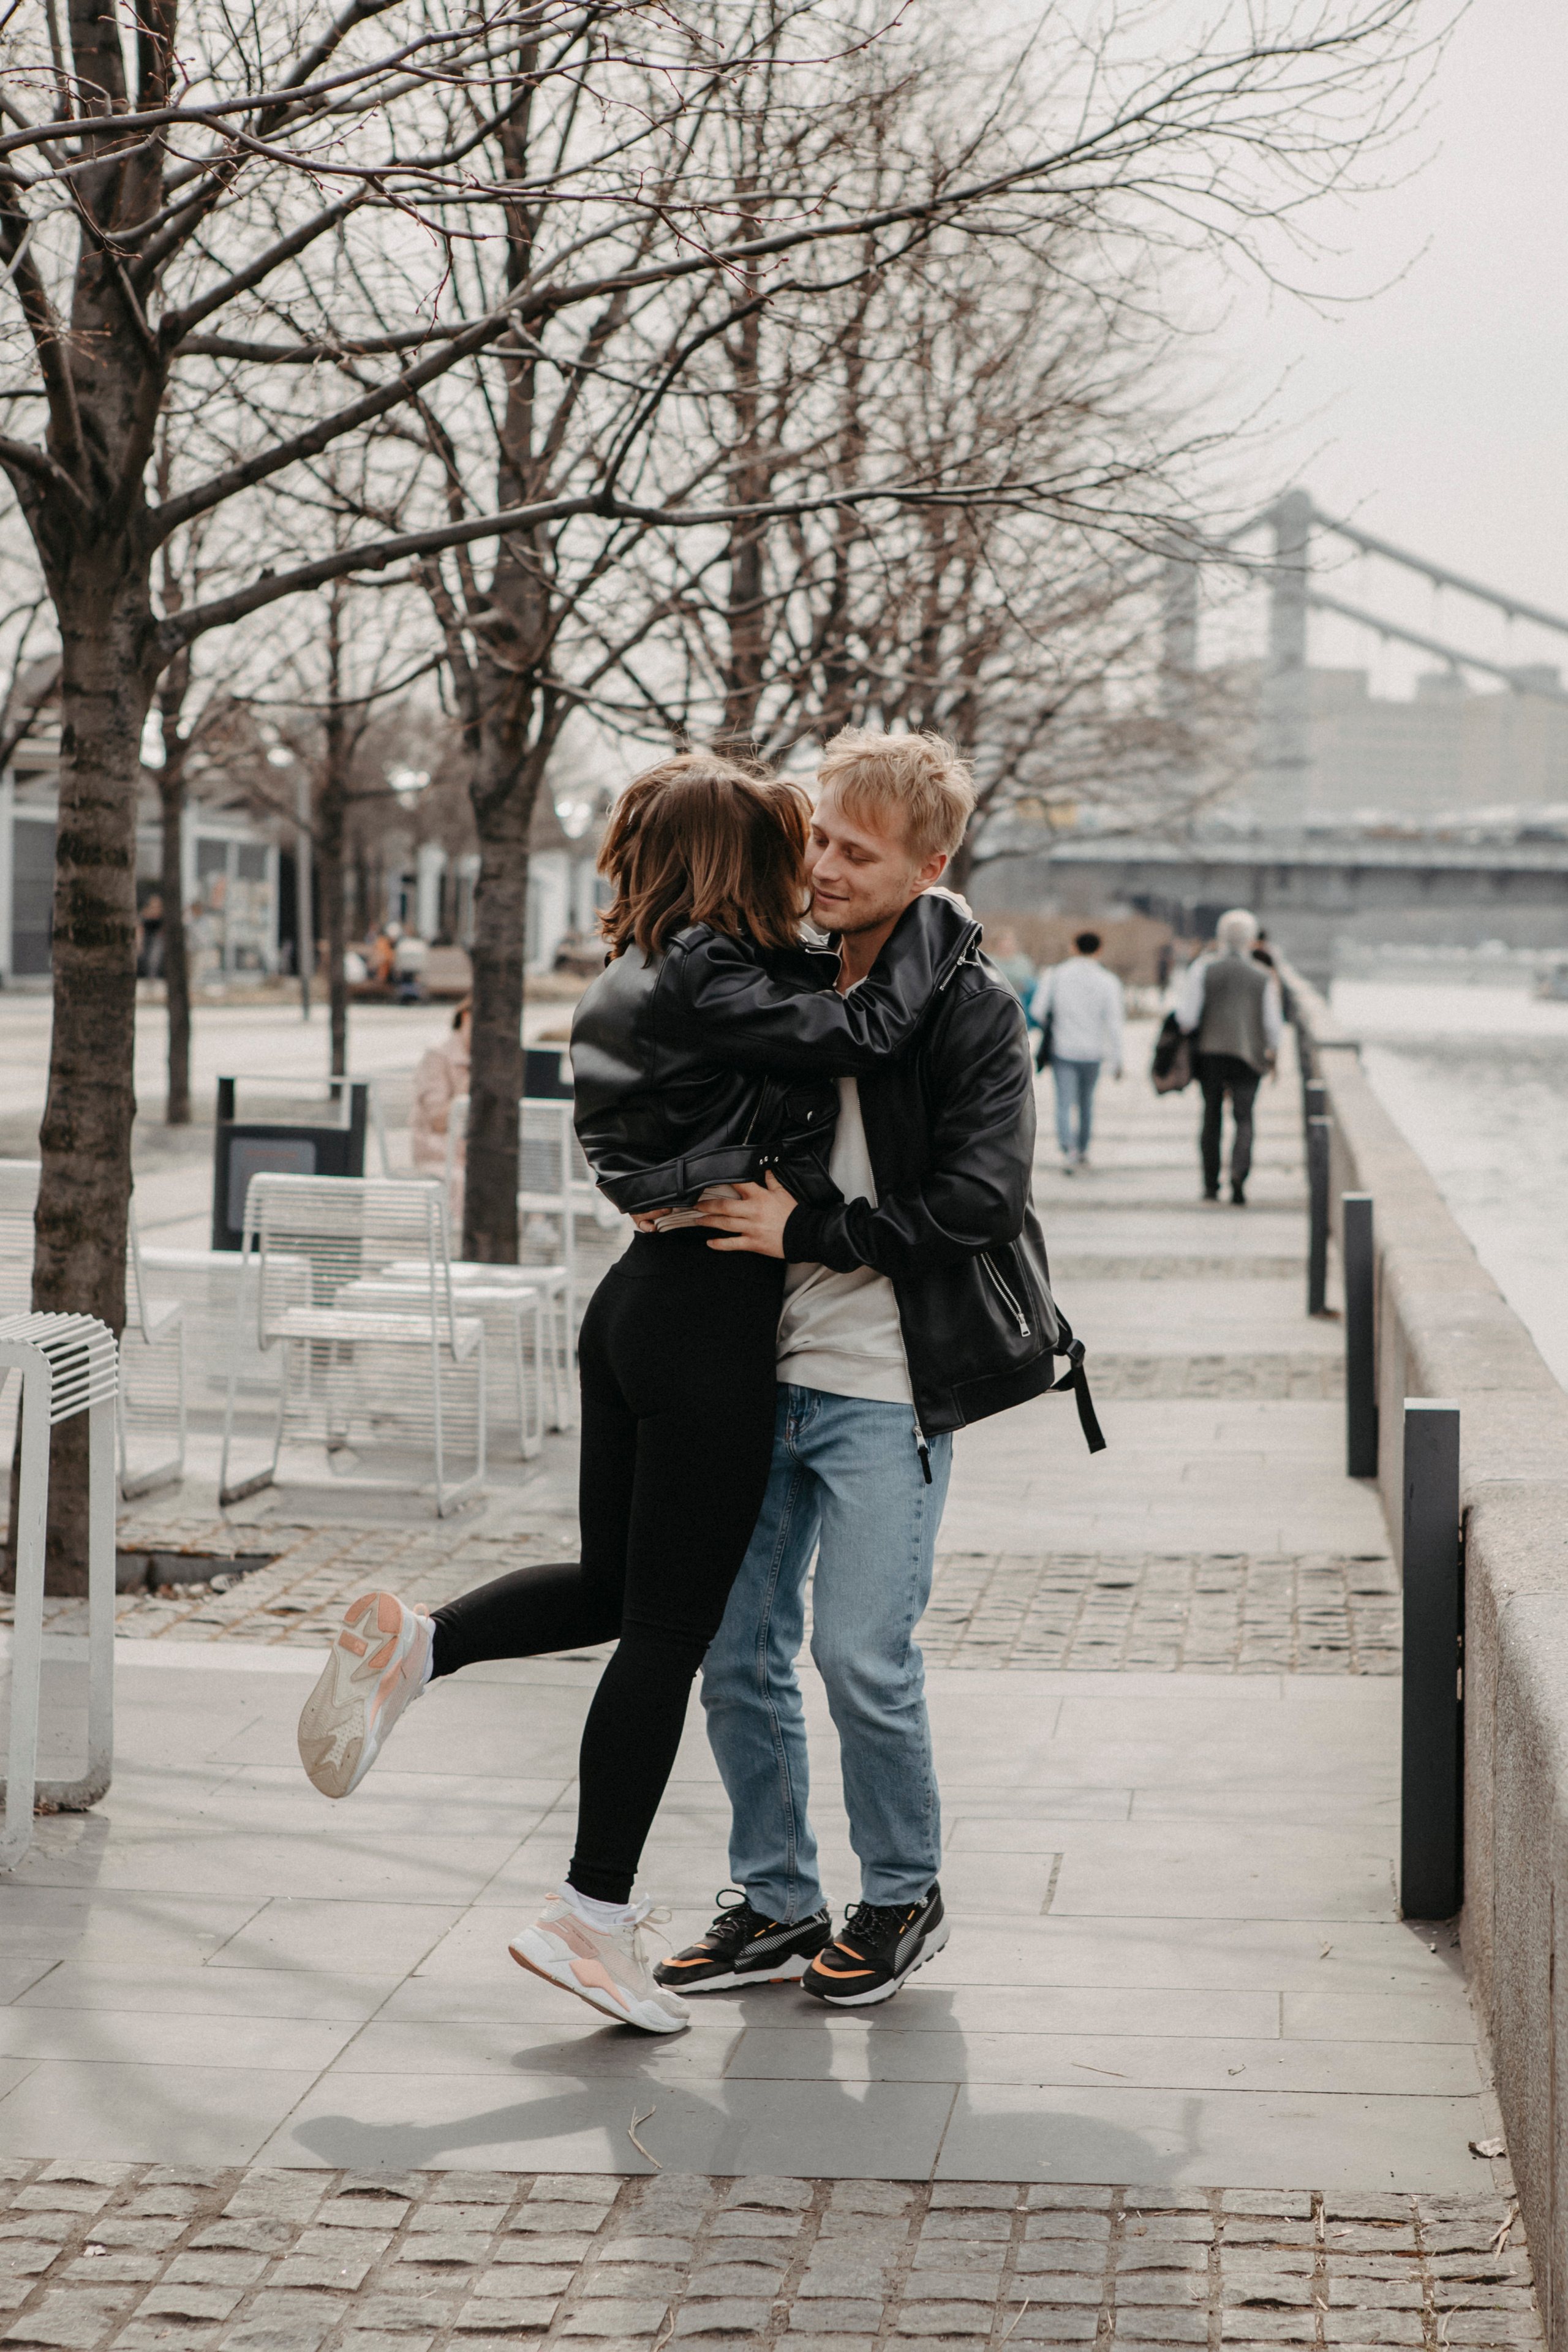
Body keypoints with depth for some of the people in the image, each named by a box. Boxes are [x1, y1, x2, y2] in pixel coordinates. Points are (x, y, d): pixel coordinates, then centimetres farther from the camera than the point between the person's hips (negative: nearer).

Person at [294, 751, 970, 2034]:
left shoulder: (643, 980, 11)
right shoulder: (715, 980, -17)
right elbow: (865, 1031, -20)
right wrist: (933, 921, -5)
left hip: (641, 1300, 9)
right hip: (712, 1317, -9)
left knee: (615, 1584, 23)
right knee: (669, 1626, -1)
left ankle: (414, 1641, 6)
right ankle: (593, 1917, 4)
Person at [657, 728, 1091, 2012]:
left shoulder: (972, 1008, -9)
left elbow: (977, 1198, -16)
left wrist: (806, 1232, -16)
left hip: (886, 1388, -6)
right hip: (769, 1372, 6)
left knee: (863, 1656, -5)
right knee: (736, 1647, 7)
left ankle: (905, 1898, 17)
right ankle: (778, 1905, 22)